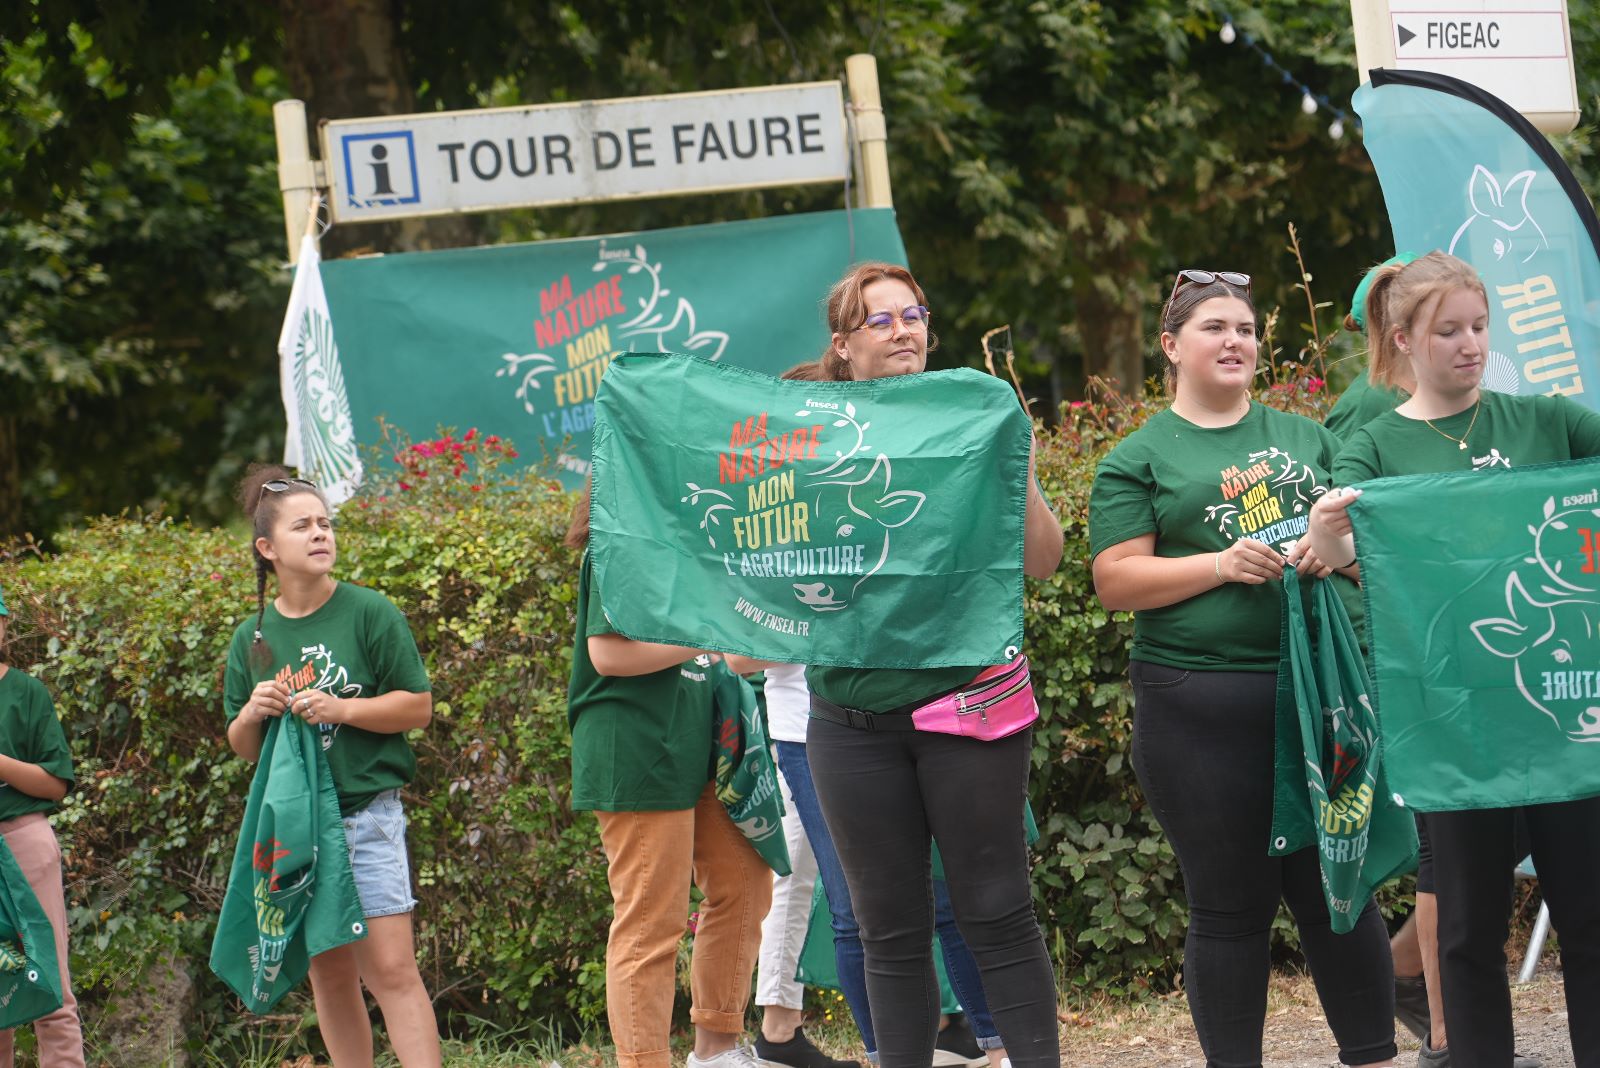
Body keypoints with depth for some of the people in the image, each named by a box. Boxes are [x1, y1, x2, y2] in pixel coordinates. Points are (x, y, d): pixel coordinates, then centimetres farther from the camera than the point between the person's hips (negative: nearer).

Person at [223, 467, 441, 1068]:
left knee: (391, 969, -11)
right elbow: (242, 748, 14)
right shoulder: (252, 638, 8)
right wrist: (253, 713, -8)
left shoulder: (369, 613, -3)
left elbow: (419, 706, -3)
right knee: (329, 974, 8)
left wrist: (342, 709, -16)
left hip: (367, 814, -4)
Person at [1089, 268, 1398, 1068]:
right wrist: (1222, 565, -16)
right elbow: (1115, 581, -4)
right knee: (1231, 908, 3)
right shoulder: (1138, 459, 5)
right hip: (1202, 711, -3)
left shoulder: (1303, 437, 16)